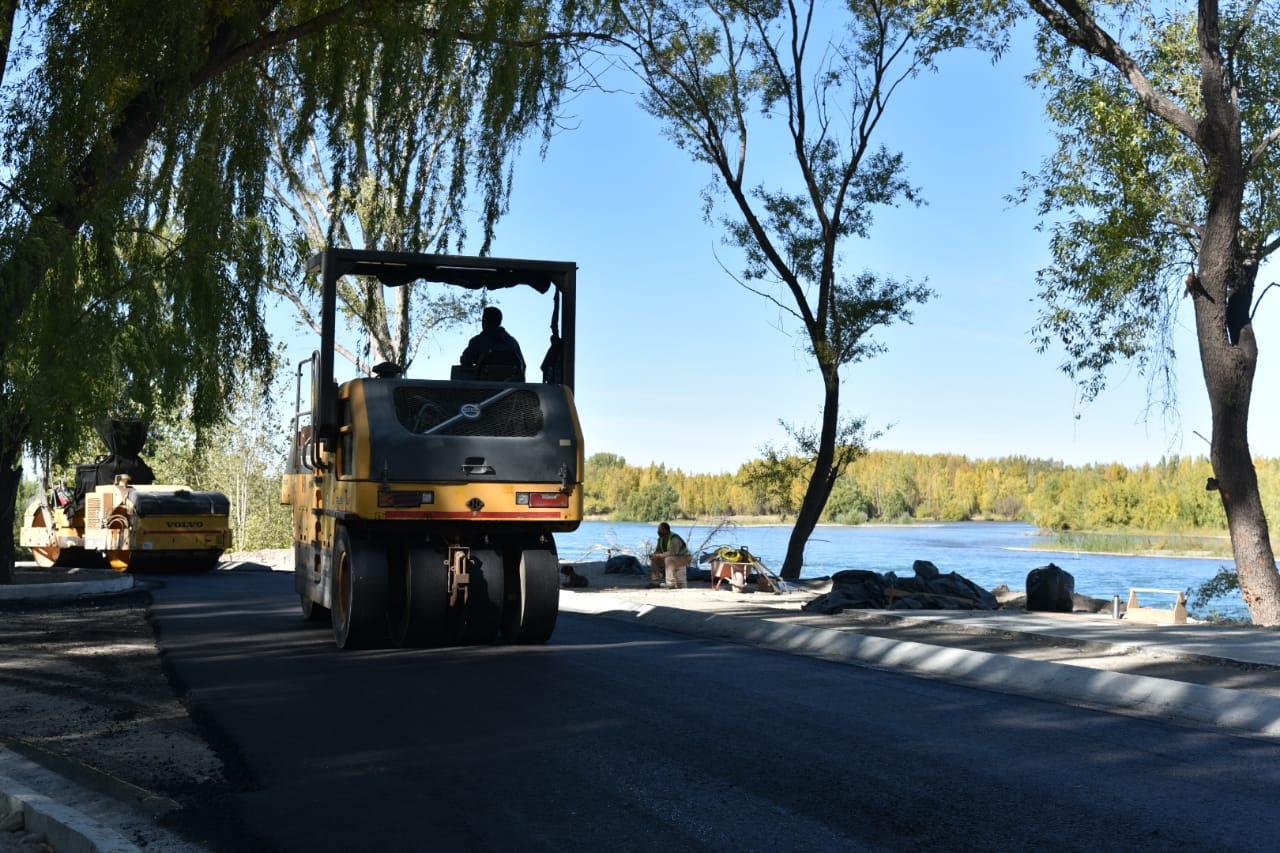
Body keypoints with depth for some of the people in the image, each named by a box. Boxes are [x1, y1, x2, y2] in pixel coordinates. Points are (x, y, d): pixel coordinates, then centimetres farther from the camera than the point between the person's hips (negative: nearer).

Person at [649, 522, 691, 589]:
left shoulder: (674, 538, -28)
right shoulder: (661, 538, -1)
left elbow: (673, 553, -36)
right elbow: (658, 550, 7)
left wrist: (659, 555, -34)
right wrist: (653, 555, -16)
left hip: (684, 559, -9)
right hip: (671, 558, 9)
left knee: (669, 559, -36)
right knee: (654, 560, -3)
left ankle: (671, 583, -35)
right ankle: (655, 581, 1)